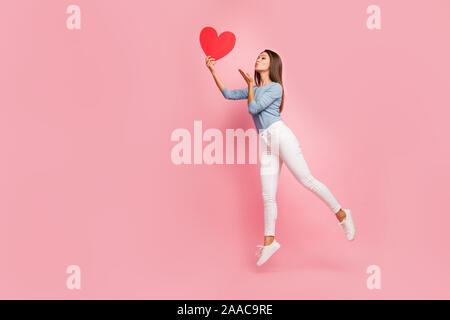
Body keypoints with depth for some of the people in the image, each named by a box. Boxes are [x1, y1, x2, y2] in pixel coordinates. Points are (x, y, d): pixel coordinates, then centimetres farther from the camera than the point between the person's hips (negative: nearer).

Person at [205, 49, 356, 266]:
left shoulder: (276, 87, 2)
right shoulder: (255, 89, 24)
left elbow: (253, 108, -5)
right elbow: (228, 94, 21)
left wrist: (250, 84, 7)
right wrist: (213, 71, 16)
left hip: (280, 135, -6)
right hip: (265, 143, 6)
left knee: (307, 180, -10)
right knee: (268, 197, 3)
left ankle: (341, 214, 6)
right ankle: (269, 241, 10)